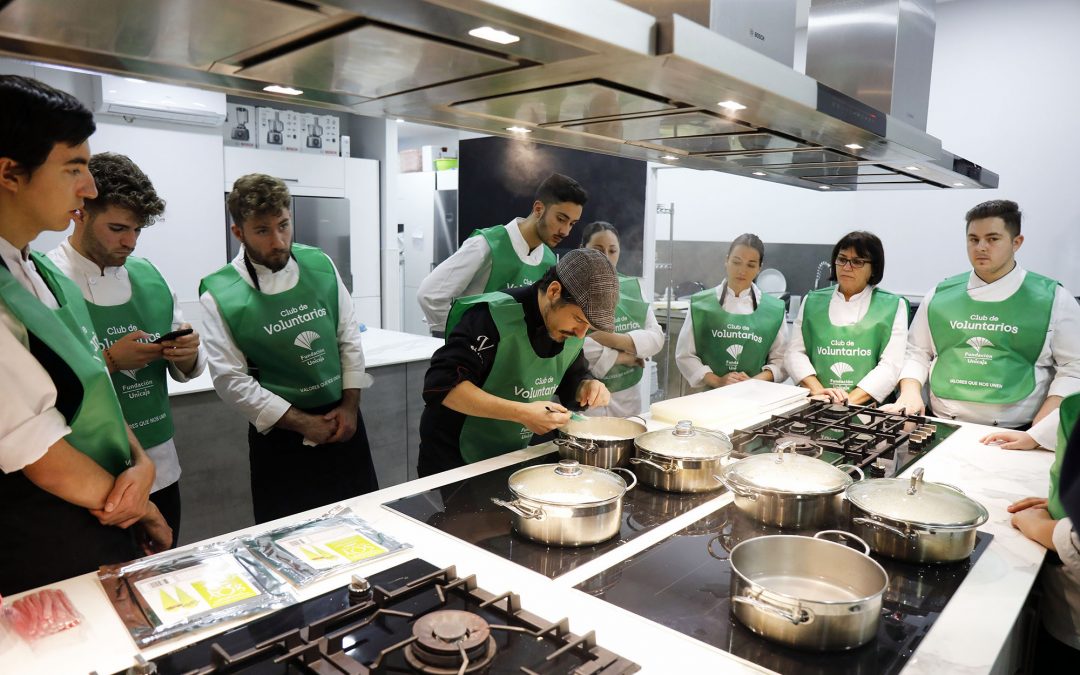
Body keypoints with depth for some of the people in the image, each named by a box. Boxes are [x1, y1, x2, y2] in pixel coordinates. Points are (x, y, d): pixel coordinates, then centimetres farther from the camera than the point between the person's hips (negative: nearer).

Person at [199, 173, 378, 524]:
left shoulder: (320, 265, -2)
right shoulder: (220, 295, -12)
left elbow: (349, 339, 3)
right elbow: (231, 380, -12)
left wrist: (350, 405, -4)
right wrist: (301, 423, -12)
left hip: (342, 421, 3)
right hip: (280, 434, -3)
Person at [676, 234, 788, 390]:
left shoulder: (774, 309, 4)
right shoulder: (700, 304, 2)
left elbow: (781, 360, 6)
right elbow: (685, 355, 2)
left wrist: (754, 382, -10)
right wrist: (717, 381, -10)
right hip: (713, 394, -1)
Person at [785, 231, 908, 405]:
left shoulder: (893, 306, 6)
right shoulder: (812, 302, 12)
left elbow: (891, 364, -3)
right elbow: (795, 352, 6)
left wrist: (851, 400, -15)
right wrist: (818, 390, -10)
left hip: (868, 408, -2)